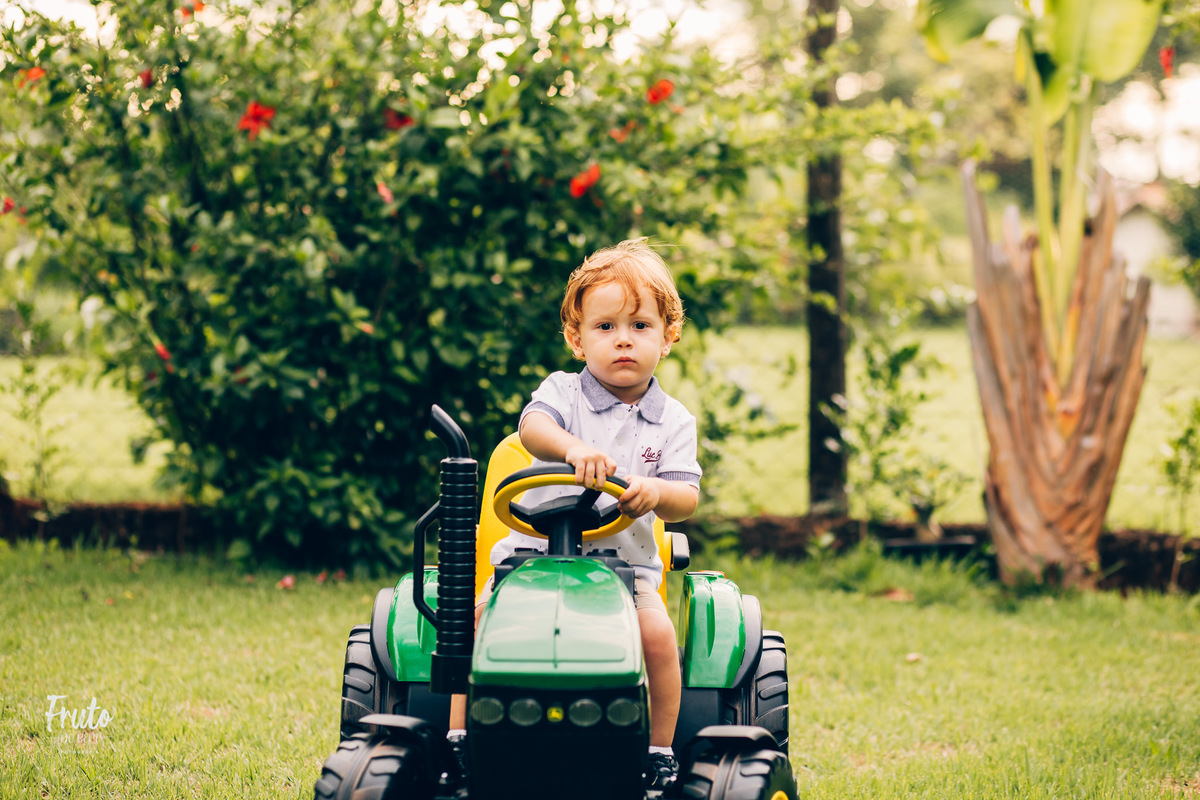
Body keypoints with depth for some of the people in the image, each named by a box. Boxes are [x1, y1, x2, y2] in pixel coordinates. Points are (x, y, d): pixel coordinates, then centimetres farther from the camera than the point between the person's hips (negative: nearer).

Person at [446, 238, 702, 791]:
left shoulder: (673, 421, 5)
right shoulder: (563, 393, 1)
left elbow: (686, 498, -5)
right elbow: (532, 426, -21)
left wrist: (656, 491, -30)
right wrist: (572, 446, -44)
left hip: (625, 558, 0)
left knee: (657, 631, -25)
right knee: (482, 615, -22)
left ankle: (661, 752, -7)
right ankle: (457, 739, -10)